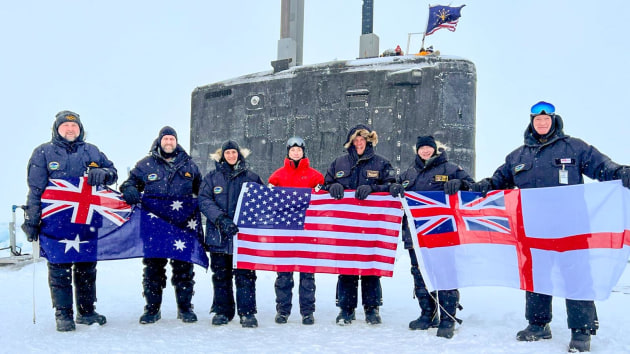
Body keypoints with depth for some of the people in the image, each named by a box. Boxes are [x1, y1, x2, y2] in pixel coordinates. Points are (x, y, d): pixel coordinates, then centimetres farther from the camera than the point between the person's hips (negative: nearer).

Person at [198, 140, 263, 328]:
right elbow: (204, 201, -3)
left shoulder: (251, 177, 9)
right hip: (218, 235, 1)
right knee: (221, 275, 9)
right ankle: (222, 311, 19)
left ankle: (247, 312, 2)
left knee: (245, 275, -4)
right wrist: (221, 219, -18)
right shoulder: (211, 178, 9)